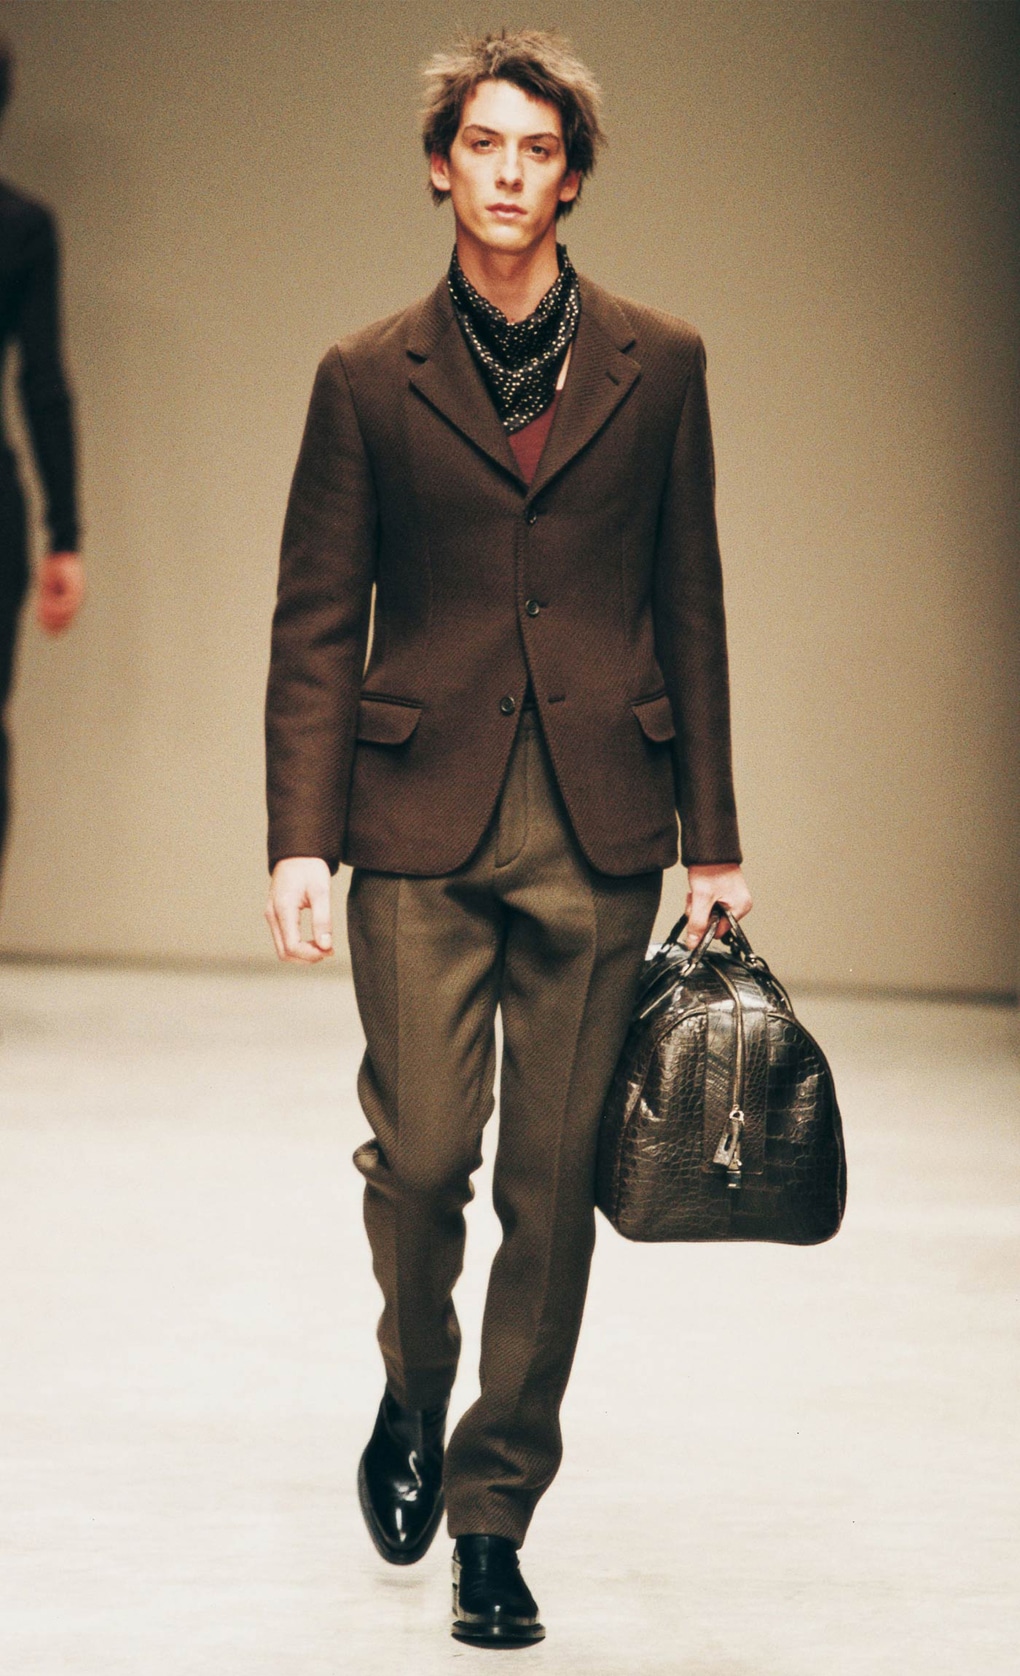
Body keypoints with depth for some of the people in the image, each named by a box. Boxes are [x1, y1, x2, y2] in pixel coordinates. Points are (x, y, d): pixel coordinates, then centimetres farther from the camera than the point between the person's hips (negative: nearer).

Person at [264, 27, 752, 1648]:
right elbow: (315, 625, 3)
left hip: (600, 828, 1)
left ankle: (492, 1517, 14)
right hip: (422, 822, -1)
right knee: (421, 1153, -8)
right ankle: (416, 1391, 24)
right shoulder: (368, 381, 5)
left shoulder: (656, 365, 8)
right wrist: (301, 836, -6)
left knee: (556, 1183, 2)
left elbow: (689, 607, 9)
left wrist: (714, 840, 7)